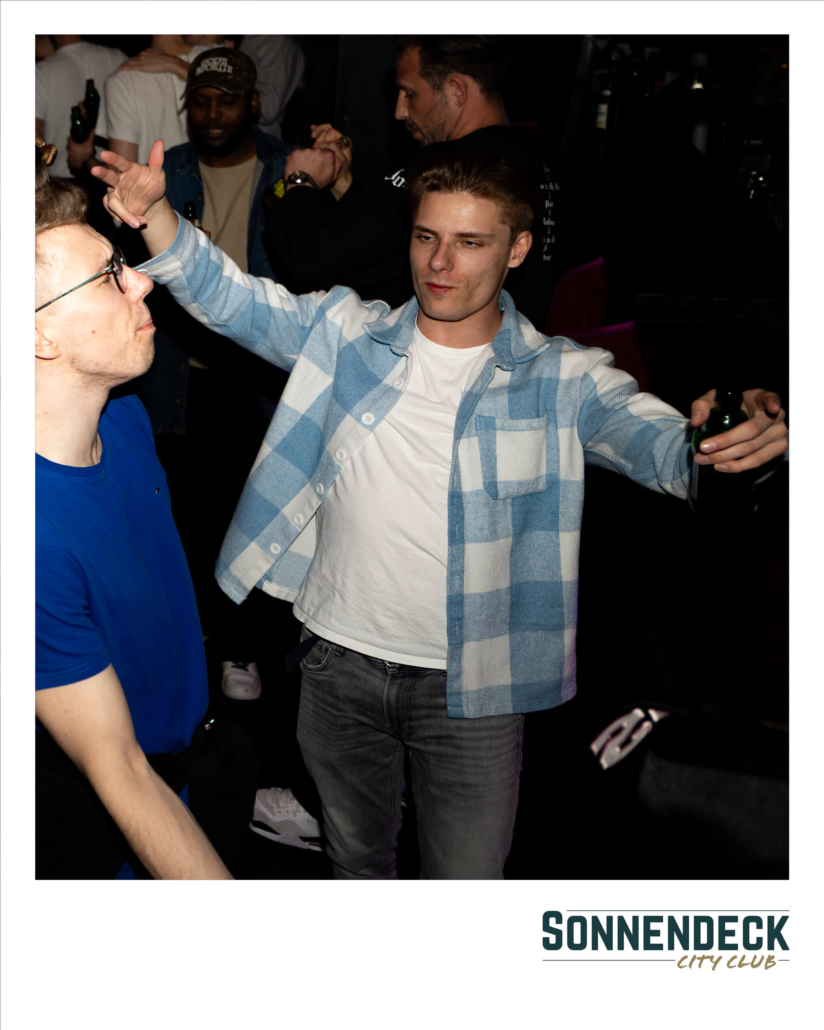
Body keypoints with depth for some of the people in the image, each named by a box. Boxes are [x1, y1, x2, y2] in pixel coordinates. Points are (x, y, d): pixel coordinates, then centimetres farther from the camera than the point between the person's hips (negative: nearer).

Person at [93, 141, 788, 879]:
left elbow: (658, 441, -21)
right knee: (356, 857, 25)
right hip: (339, 661, 3)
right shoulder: (345, 332, -2)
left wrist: (744, 435, -44)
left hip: (471, 687, -2)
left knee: (466, 880, 10)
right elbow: (225, 295, -5)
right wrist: (155, 212, -25)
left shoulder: (562, 378, -9)